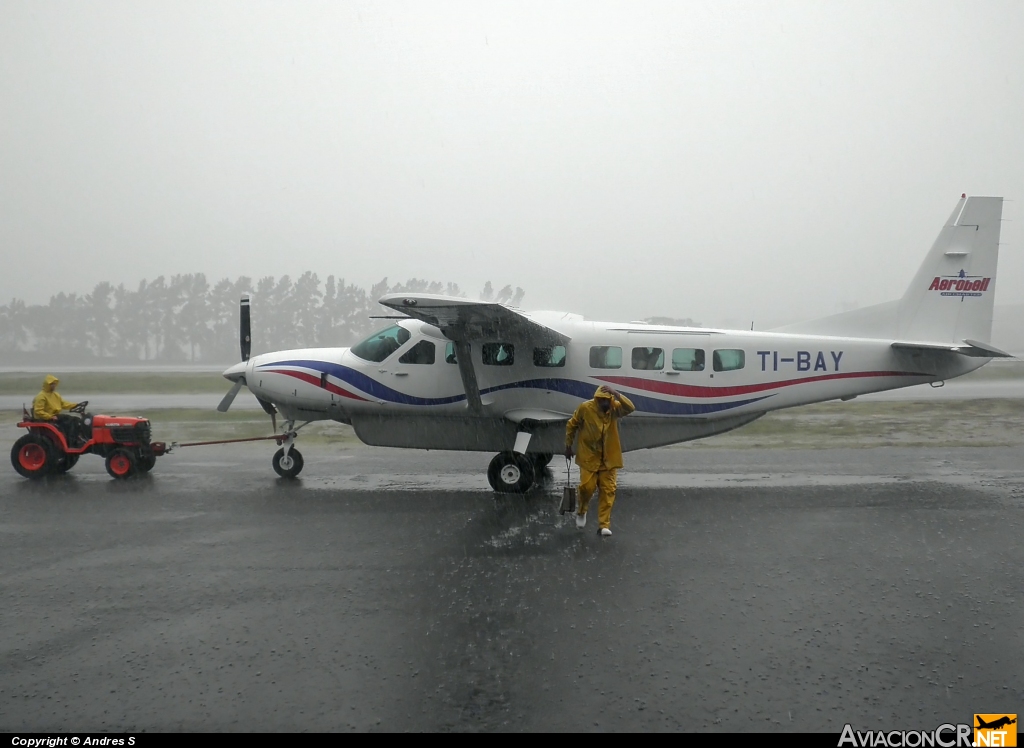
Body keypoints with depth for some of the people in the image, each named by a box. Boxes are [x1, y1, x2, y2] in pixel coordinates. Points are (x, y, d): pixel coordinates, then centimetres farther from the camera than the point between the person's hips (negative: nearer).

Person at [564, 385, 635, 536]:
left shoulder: (614, 408, -9)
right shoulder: (585, 408, -13)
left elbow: (630, 408, -28)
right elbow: (571, 425, 0)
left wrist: (616, 394, -39)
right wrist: (568, 446, 5)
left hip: (609, 458, 2)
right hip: (589, 457, -2)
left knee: (608, 490, -1)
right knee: (587, 487, -4)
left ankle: (604, 524, 6)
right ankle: (581, 512, 27)